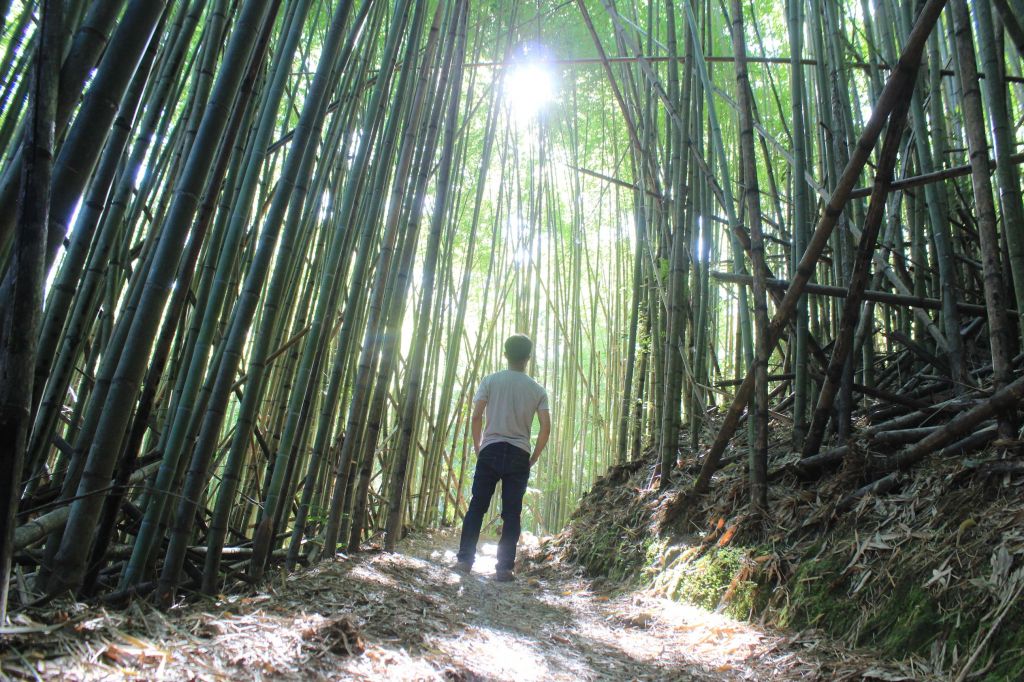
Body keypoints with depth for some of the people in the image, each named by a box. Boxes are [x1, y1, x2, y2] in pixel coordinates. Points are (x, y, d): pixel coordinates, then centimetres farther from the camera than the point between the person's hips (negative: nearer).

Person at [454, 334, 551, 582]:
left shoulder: (490, 380, 2)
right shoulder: (538, 390, 5)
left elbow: (476, 416, -5)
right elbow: (546, 427, -3)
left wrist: (477, 446, 6)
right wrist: (533, 458, 7)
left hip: (491, 451, 0)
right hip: (519, 455, 1)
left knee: (477, 507, 7)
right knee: (512, 513, 4)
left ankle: (465, 560, 8)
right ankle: (504, 568, 4)